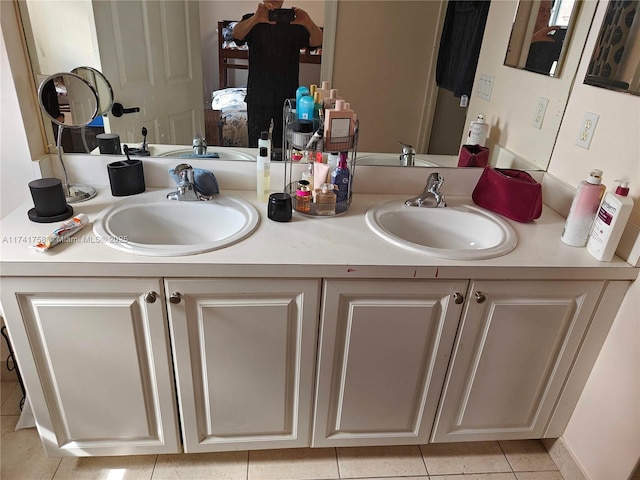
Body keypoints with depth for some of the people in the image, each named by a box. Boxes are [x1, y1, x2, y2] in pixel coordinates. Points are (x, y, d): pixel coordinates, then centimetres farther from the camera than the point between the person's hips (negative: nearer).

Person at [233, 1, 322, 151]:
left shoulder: (294, 22, 4)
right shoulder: (251, 21, 1)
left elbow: (317, 41, -12)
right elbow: (237, 34, -21)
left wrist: (308, 23, -34)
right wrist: (256, 19, -42)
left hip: (288, 95, 1)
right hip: (258, 97, -1)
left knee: (284, 145, 11)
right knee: (256, 144, 7)